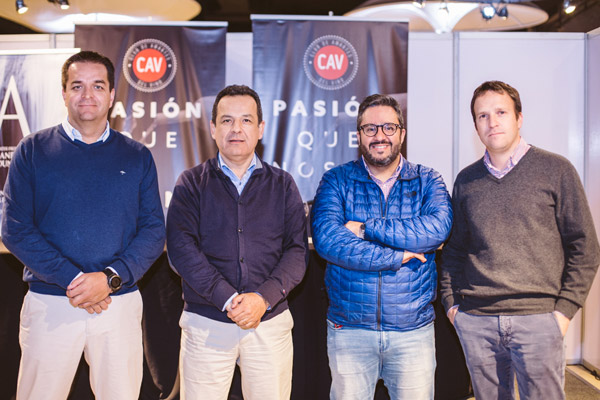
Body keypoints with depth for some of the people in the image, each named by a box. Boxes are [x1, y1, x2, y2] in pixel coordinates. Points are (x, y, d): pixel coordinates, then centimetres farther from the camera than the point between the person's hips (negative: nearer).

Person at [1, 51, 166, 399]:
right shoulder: (33, 151, 4)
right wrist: (73, 279, -13)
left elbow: (154, 231, 1)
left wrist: (109, 278, -13)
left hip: (120, 303, 1)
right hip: (49, 302, -1)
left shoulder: (137, 157, 7)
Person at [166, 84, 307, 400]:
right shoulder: (191, 183, 5)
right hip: (206, 323, -1)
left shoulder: (282, 185, 8)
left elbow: (297, 250, 0)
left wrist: (264, 298, -15)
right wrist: (228, 300, -16)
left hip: (271, 322, 1)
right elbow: (181, 249, -7)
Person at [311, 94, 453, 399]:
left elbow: (438, 227, -17)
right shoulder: (336, 181, 0)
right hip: (349, 328, 0)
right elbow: (326, 239, -17)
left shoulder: (427, 181, 4)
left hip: (414, 328, 1)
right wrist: (397, 257, -17)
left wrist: (366, 228, -18)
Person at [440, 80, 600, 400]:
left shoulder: (555, 170, 0)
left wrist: (564, 308, -7)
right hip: (474, 321, 3)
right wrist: (450, 301, 7)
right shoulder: (467, 179, 10)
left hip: (537, 319, -3)